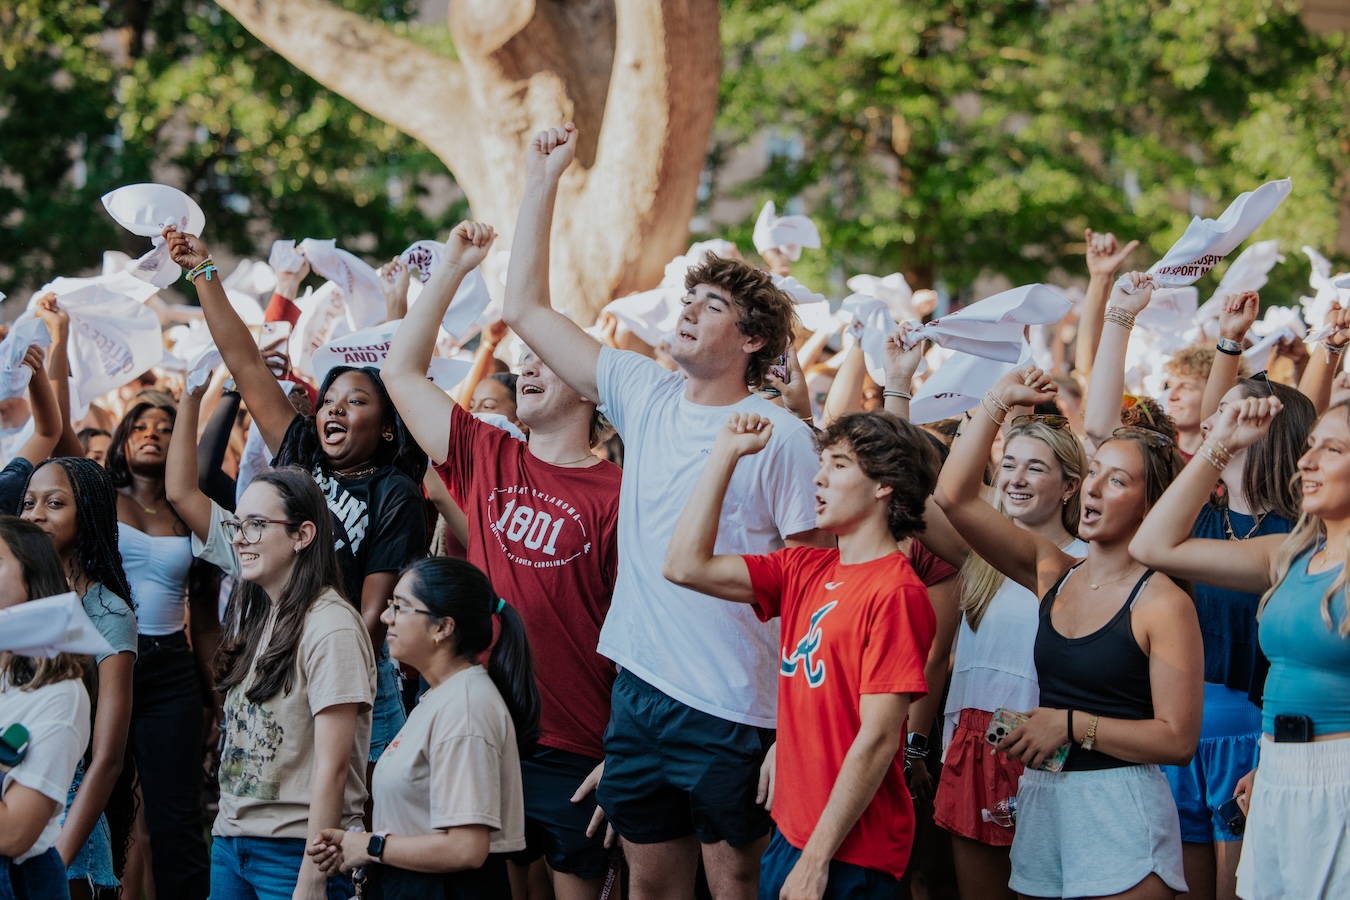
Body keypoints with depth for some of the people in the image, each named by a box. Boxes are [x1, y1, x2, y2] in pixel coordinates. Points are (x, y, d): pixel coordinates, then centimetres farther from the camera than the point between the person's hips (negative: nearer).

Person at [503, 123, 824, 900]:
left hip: (733, 716, -6)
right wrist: (545, 182, 8)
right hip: (640, 690, 6)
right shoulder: (645, 396, 7)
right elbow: (527, 310, 12)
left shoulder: (783, 437, -9)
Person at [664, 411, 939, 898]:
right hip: (790, 834, 7)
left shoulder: (896, 592, -15)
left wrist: (817, 859, -17)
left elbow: (878, 739, -18)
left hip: (851, 856, -7)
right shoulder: (804, 570, 8)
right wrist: (726, 454, 2)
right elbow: (686, 565, 3)